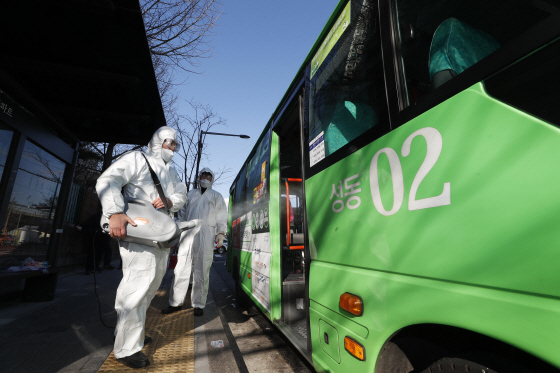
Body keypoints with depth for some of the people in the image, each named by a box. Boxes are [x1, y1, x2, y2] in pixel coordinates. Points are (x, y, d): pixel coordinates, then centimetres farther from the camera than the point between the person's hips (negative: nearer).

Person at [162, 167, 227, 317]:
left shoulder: (217, 196, 16)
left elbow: (222, 217, 8)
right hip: (188, 232, 2)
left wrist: (221, 233, -4)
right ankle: (176, 303, 13)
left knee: (201, 270, -1)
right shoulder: (190, 194, 23)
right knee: (181, 267, 1)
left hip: (206, 233, -2)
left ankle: (198, 304, 10)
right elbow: (182, 213, 20)